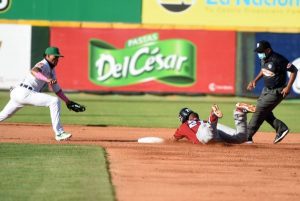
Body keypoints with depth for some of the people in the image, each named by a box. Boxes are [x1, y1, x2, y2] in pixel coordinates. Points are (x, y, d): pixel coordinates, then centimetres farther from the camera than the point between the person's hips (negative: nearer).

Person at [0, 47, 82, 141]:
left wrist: (67, 101, 18)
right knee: (54, 101, -17)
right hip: (24, 92, -10)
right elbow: (34, 71, -34)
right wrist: (46, 79, -51)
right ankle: (59, 133, -20)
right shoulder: (43, 65, -9)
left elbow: (57, 89, 27)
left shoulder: (51, 71, 21)